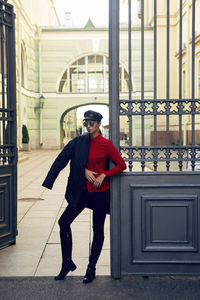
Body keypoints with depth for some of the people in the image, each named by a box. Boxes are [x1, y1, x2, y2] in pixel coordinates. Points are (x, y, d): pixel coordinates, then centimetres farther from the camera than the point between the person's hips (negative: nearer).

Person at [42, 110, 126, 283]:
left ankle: (91, 269, 22)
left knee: (98, 230, 6)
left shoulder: (105, 144, -9)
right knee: (64, 222, 2)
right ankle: (67, 263, 18)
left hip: (100, 192, -4)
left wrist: (103, 175, -14)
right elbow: (66, 157, 2)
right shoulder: (80, 142, 3)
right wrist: (85, 170, -11)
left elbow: (121, 165, -6)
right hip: (83, 190, 5)